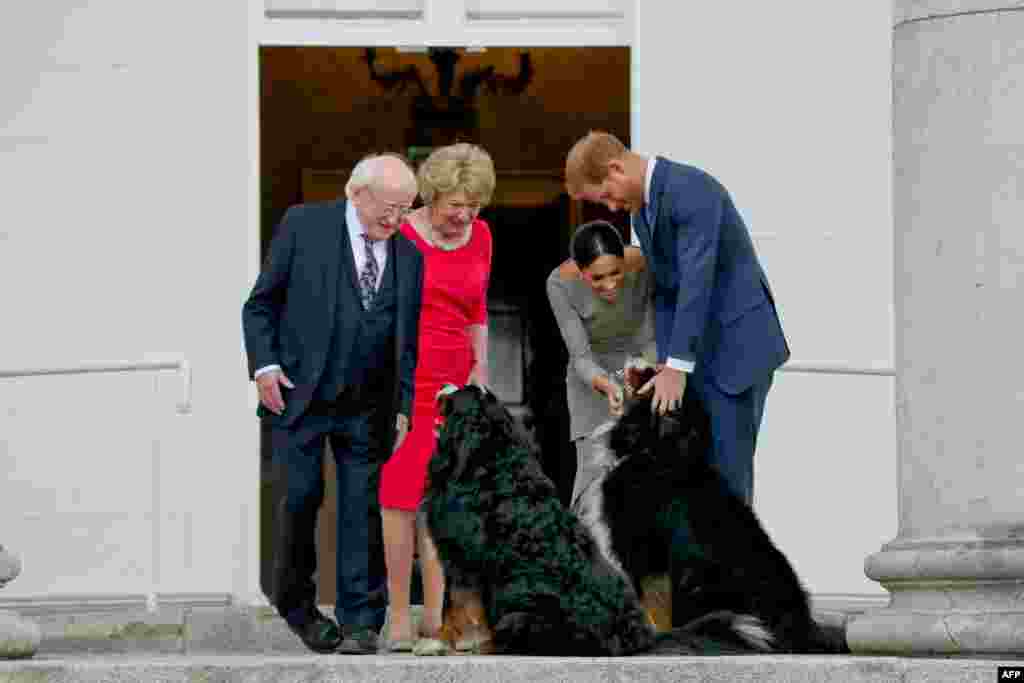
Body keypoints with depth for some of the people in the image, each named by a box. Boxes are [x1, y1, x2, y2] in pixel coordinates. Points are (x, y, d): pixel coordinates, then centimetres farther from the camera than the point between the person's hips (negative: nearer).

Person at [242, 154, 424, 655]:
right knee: (301, 498, -4)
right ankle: (296, 604, 16)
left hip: (367, 406, 2)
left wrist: (404, 407, 2)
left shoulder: (410, 254, 6)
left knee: (363, 510, -1)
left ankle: (361, 622, 3)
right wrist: (264, 365, -9)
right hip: (299, 396, -2)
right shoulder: (304, 225, -2)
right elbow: (260, 304, 2)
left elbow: (409, 337, 9)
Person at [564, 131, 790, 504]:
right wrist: (666, 361, 1)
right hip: (697, 350, 9)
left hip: (737, 345, -9)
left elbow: (696, 280, -25)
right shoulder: (642, 210, 11)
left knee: (726, 464, -10)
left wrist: (677, 365, -26)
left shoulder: (691, 189, -19)